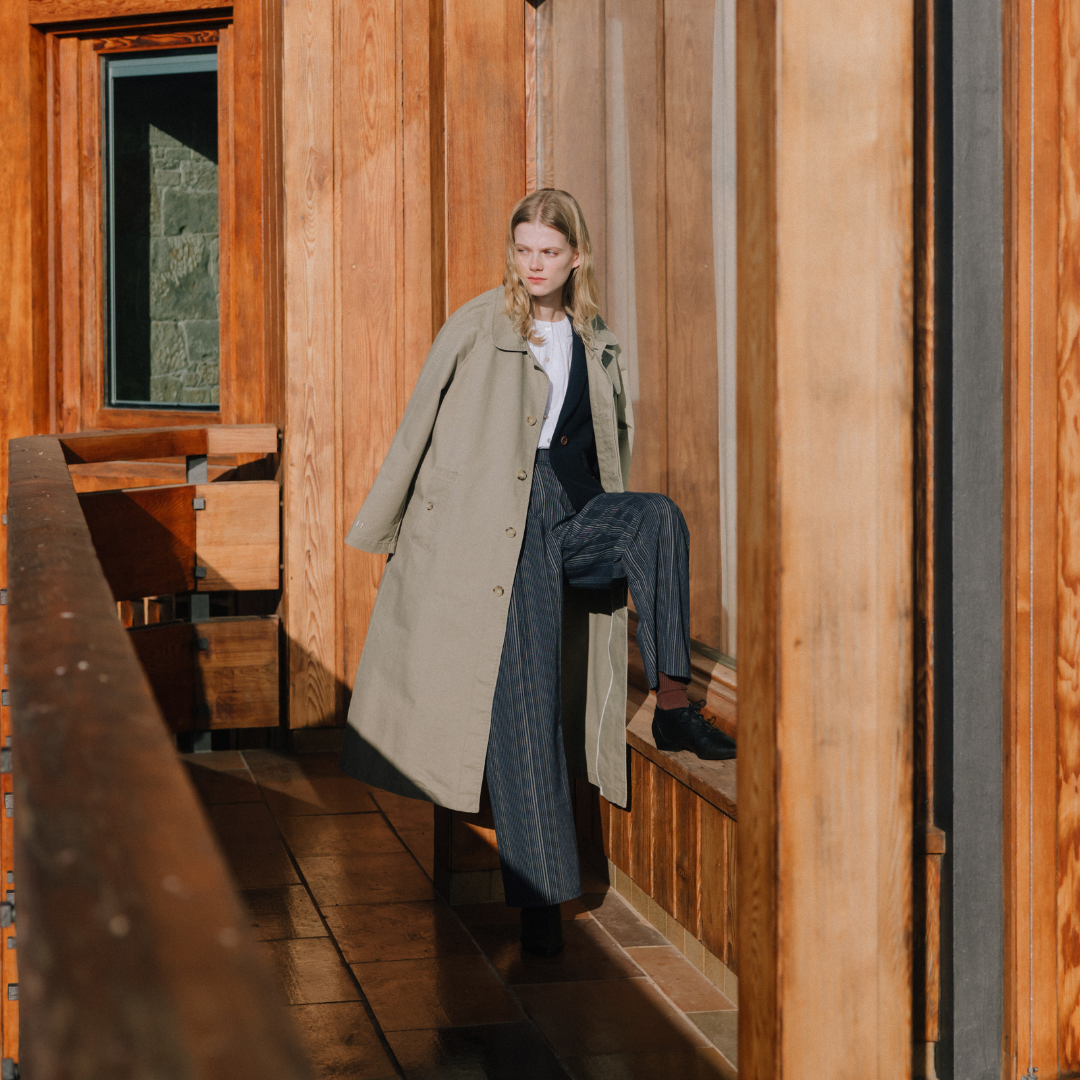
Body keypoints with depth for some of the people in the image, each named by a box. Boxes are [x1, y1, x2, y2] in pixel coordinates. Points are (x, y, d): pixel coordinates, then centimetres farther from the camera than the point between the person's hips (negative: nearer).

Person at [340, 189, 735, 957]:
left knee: (660, 517, -30)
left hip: (577, 515, 4)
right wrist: (381, 531, 10)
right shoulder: (476, 328, 2)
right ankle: (540, 895, -5)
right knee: (521, 703, -10)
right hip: (498, 528, -4)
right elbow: (419, 428, 7)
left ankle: (672, 705, -26)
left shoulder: (596, 343, 14)